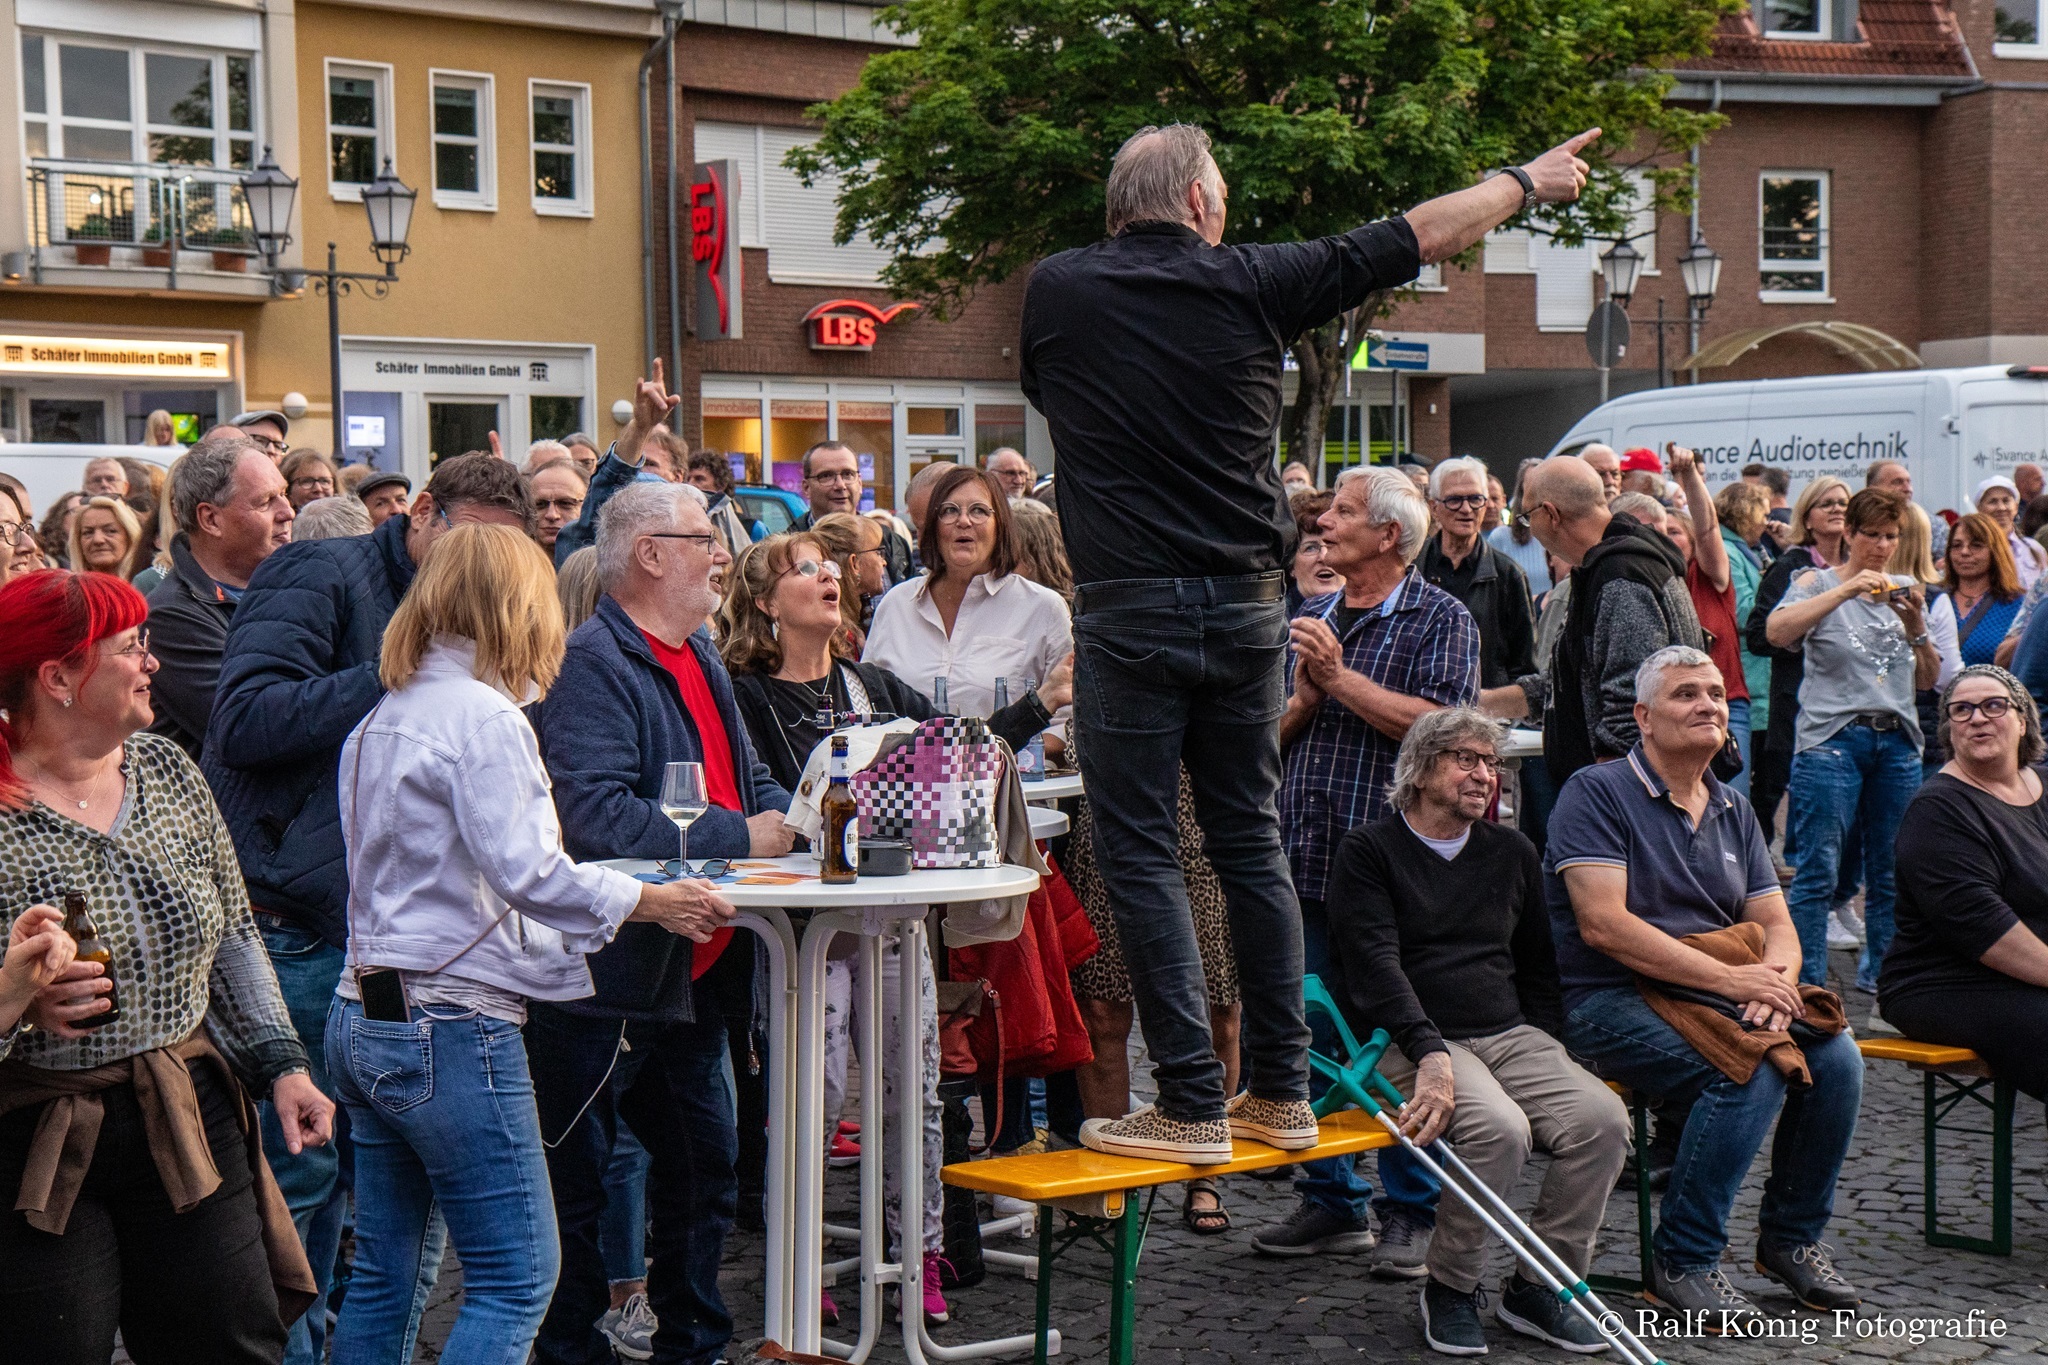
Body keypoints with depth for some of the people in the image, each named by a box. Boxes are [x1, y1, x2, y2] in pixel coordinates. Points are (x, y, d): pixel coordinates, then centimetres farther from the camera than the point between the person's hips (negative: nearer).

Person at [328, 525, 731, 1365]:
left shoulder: (379, 720, 14)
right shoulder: (484, 717, -12)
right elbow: (525, 871, -21)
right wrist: (652, 901, -12)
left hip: (362, 1018, 9)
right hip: (451, 1027, -9)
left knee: (382, 1274, 13)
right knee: (517, 1278, -3)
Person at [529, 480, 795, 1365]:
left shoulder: (699, 658, 14)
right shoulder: (593, 664, -16)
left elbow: (745, 782, 24)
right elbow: (594, 816, -29)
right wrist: (737, 837, -23)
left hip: (691, 974, 10)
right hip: (604, 983, -10)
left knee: (704, 1173, 18)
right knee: (574, 1184, 1)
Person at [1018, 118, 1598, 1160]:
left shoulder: (1056, 292, 1)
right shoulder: (1252, 284, 2)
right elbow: (1418, 236, 13)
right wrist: (1528, 182, 28)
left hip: (1129, 610, -3)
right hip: (1244, 604, 3)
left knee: (1139, 851, 0)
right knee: (1250, 840, 13)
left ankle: (1192, 1105, -3)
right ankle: (1282, 1092, 17)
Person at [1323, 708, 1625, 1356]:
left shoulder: (1513, 852, 20)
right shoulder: (1368, 851, 2)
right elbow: (1374, 964, -11)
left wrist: (1542, 1054, 11)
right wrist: (1431, 1054, -25)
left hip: (1511, 1034, 6)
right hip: (1410, 1041, -5)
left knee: (1603, 1119, -22)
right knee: (1499, 1129, -33)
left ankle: (1540, 1286, -7)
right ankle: (1451, 1288, -11)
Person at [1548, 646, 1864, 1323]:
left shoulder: (1733, 811, 17)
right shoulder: (1596, 792, -6)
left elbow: (1776, 925, 13)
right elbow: (1604, 924, -17)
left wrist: (1776, 982, -13)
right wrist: (1730, 977, -21)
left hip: (1721, 994, 7)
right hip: (1612, 1003, -7)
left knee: (1837, 1057, -17)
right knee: (1753, 1072, -30)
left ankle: (1792, 1236, 4)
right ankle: (1683, 1261, -14)